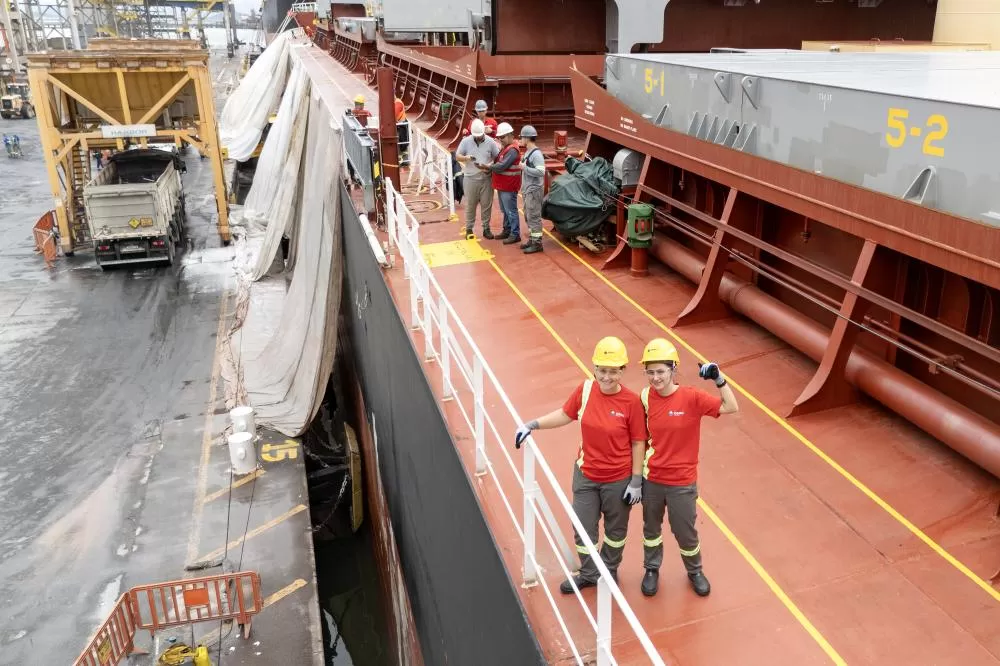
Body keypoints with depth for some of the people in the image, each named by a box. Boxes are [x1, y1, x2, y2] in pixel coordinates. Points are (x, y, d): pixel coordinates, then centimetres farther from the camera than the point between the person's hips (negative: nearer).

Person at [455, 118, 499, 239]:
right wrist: (466, 158, -20)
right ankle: (469, 229, 17)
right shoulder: (466, 141, -2)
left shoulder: (491, 142, -2)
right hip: (470, 179, 0)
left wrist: (489, 166, -17)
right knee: (470, 205, 6)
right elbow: (457, 156, 2)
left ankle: (486, 228, 17)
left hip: (486, 179, 0)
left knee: (486, 205, 6)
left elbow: (498, 158, 2)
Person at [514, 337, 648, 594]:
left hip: (618, 480, -3)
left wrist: (636, 481, -9)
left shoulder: (631, 402, -20)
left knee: (615, 530, 20)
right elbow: (565, 414, 5)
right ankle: (589, 573, 42)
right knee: (583, 529, 15)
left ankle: (609, 571, 47)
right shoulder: (585, 390, -12)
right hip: (585, 476, 3)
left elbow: (638, 443, -12)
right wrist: (533, 425, -3)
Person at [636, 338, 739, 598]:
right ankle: (652, 569, 45)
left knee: (685, 532, 15)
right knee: (651, 528, 20)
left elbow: (731, 408, -18)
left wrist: (719, 379, -32)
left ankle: (695, 571, 44)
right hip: (651, 480, 2)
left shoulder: (691, 397, -16)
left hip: (682, 482, -2)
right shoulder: (645, 398, -11)